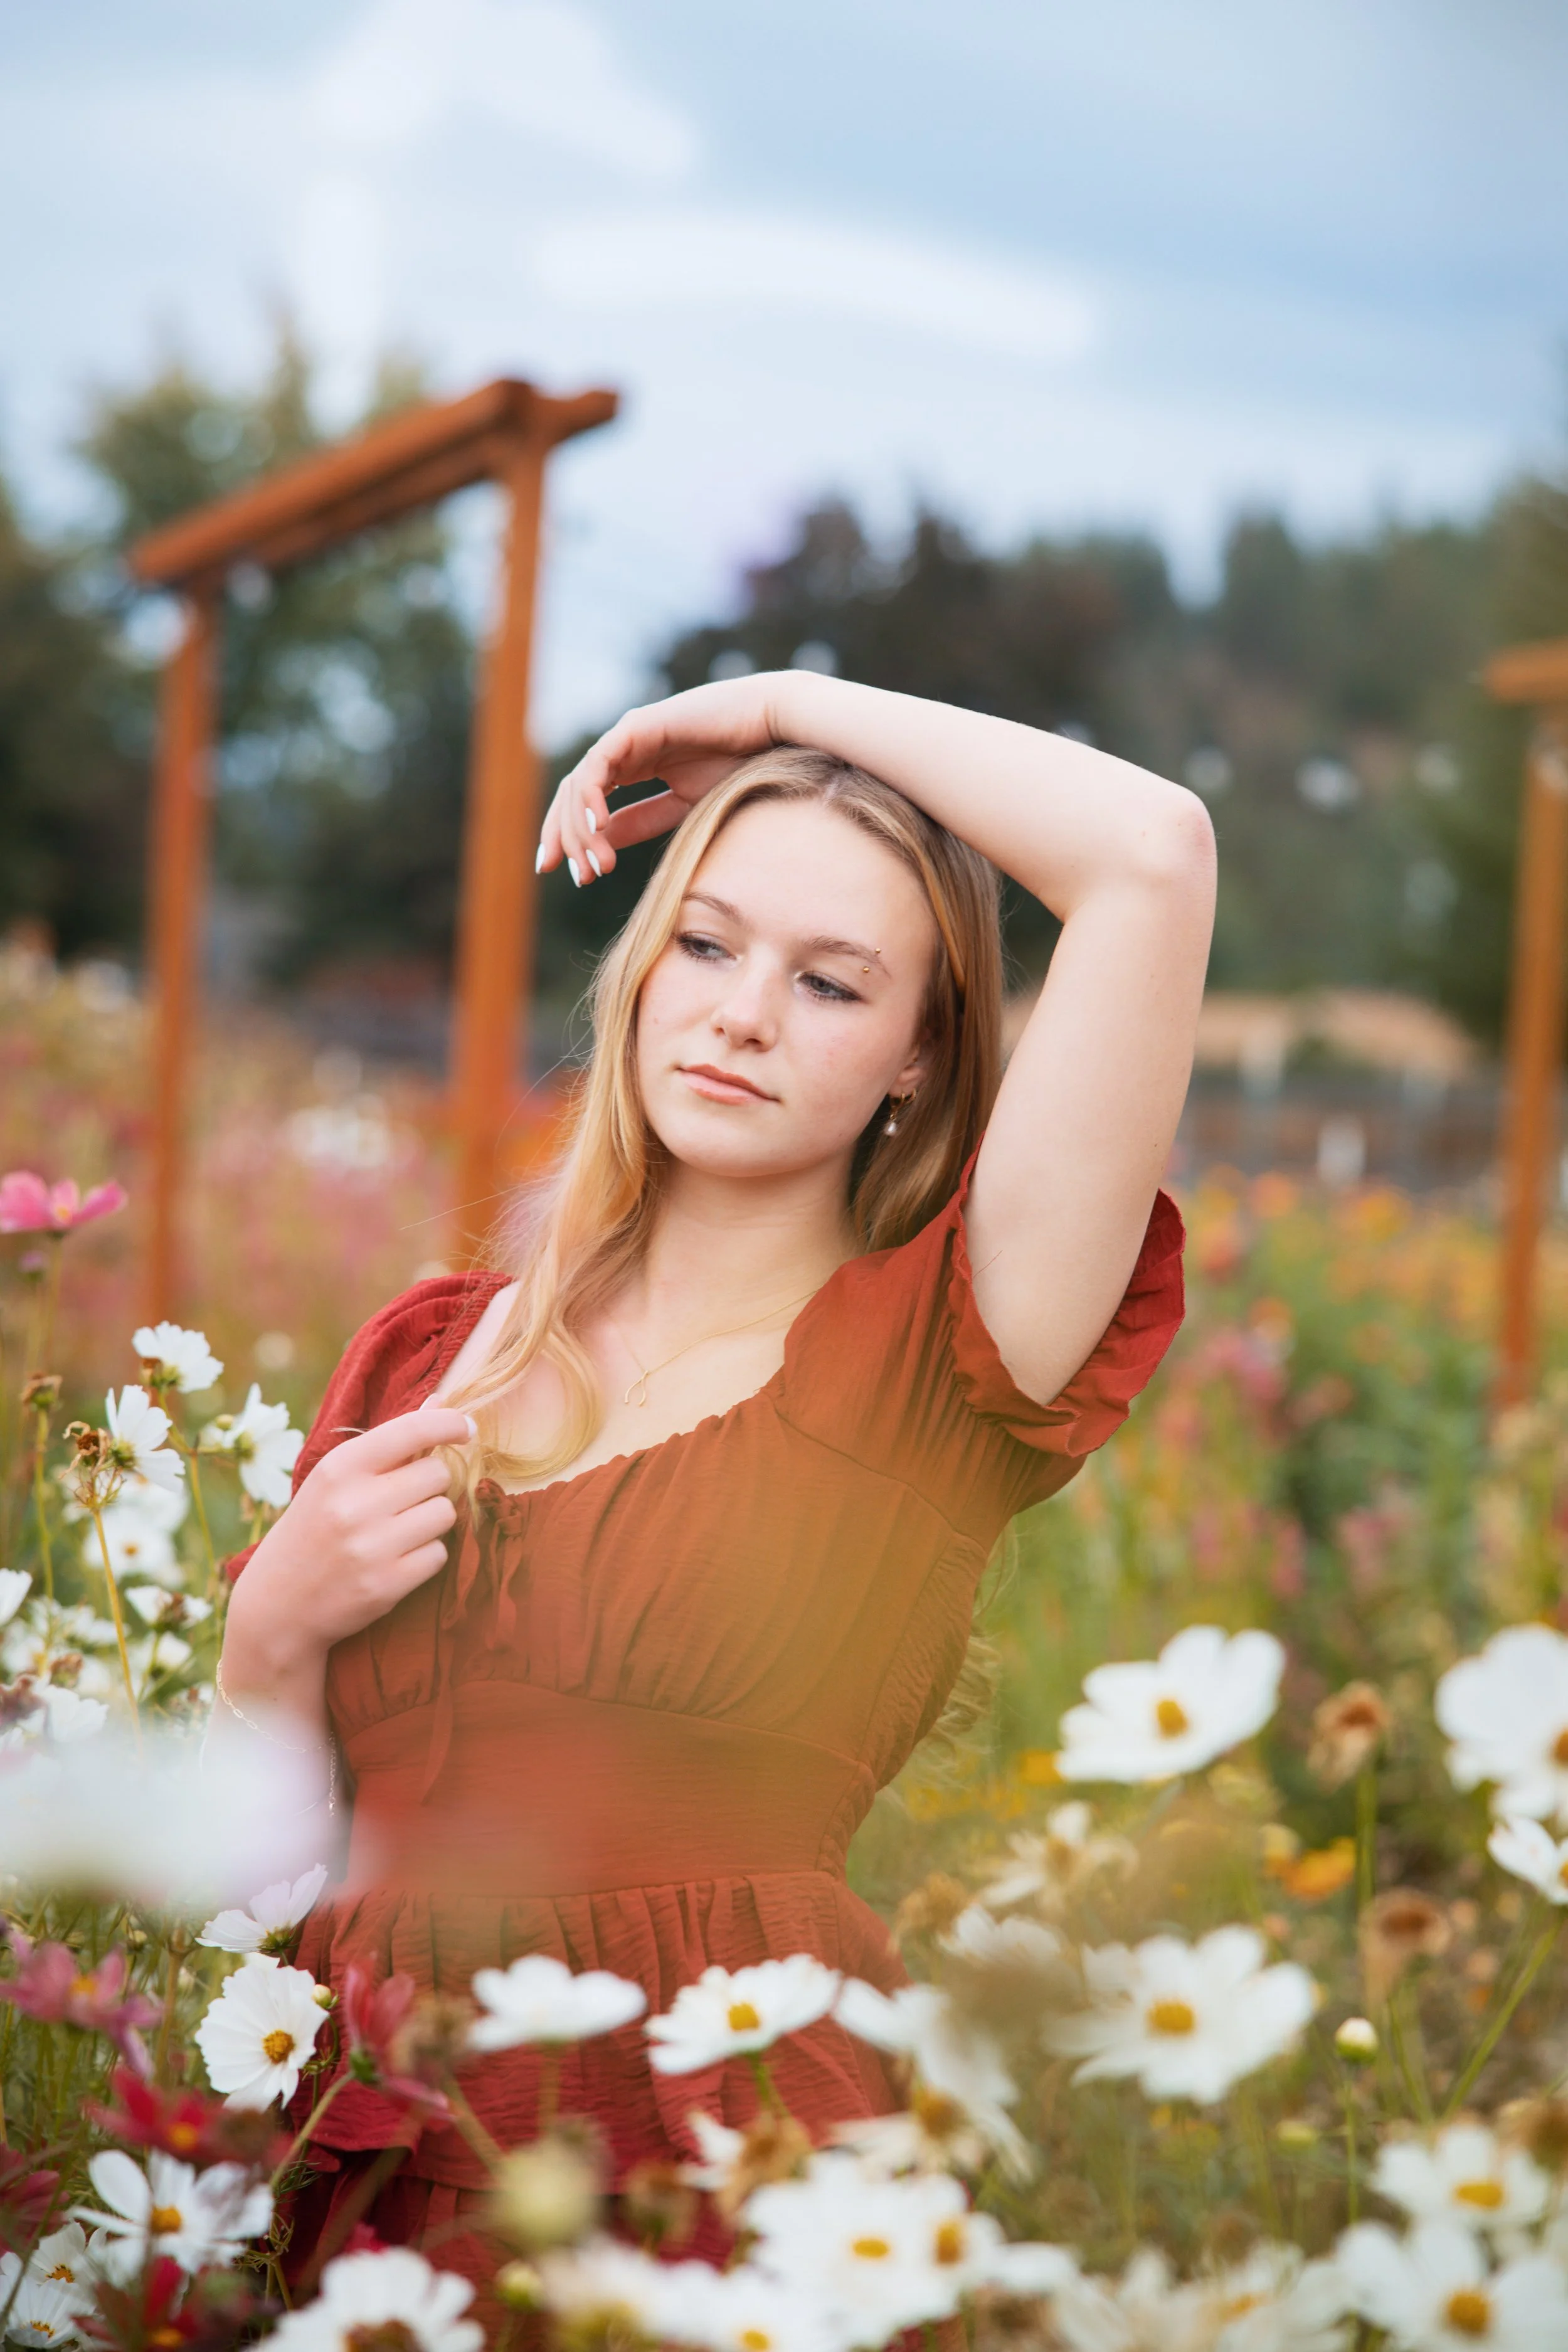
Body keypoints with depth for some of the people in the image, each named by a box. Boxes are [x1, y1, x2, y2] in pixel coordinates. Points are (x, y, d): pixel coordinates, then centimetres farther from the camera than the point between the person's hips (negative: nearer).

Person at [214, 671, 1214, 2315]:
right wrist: (276, 1627, -4)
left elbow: (1154, 855, -11)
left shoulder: (934, 1359, -1)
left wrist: (795, 705, 0)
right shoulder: (425, 1358, 12)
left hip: (720, 2161, -3)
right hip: (365, 2164, 3)